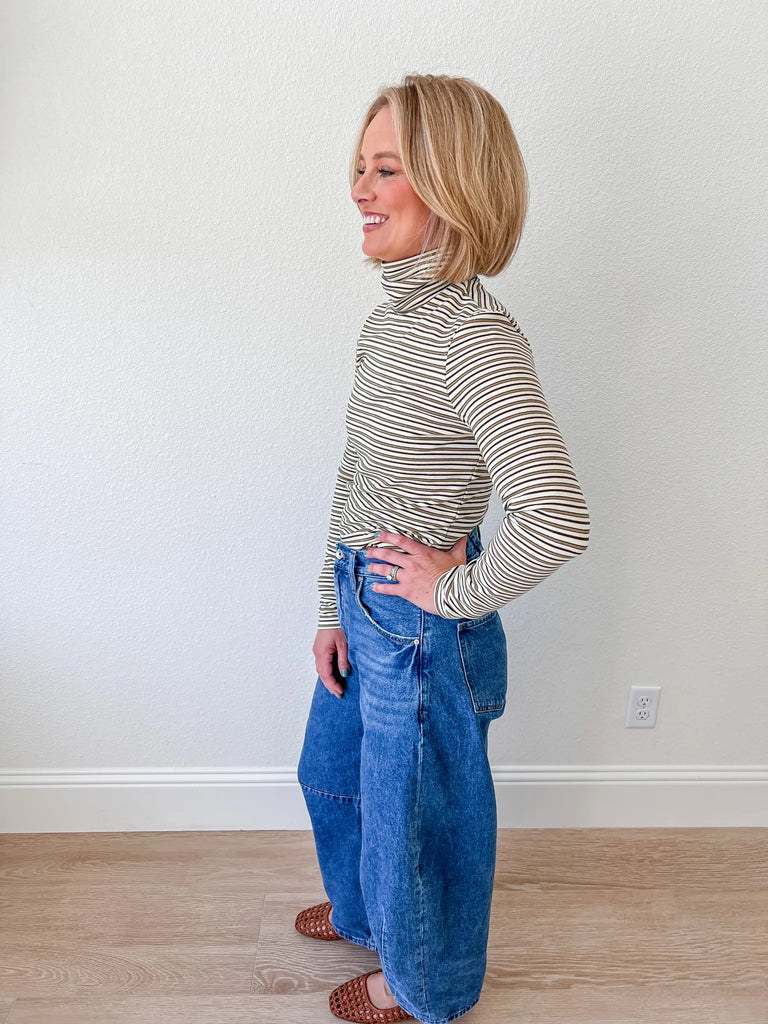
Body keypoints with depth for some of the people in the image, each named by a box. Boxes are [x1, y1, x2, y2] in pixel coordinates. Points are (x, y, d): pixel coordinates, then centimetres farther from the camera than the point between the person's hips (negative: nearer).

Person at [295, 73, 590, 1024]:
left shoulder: (476, 334, -26)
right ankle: (359, 904, 62)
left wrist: (459, 591, -18)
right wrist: (334, 607, 8)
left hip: (423, 630, -9)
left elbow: (558, 521, -35)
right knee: (333, 771, 30)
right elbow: (354, 475, 8)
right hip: (366, 611, 9)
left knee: (417, 811, 17)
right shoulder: (394, 315, 3)